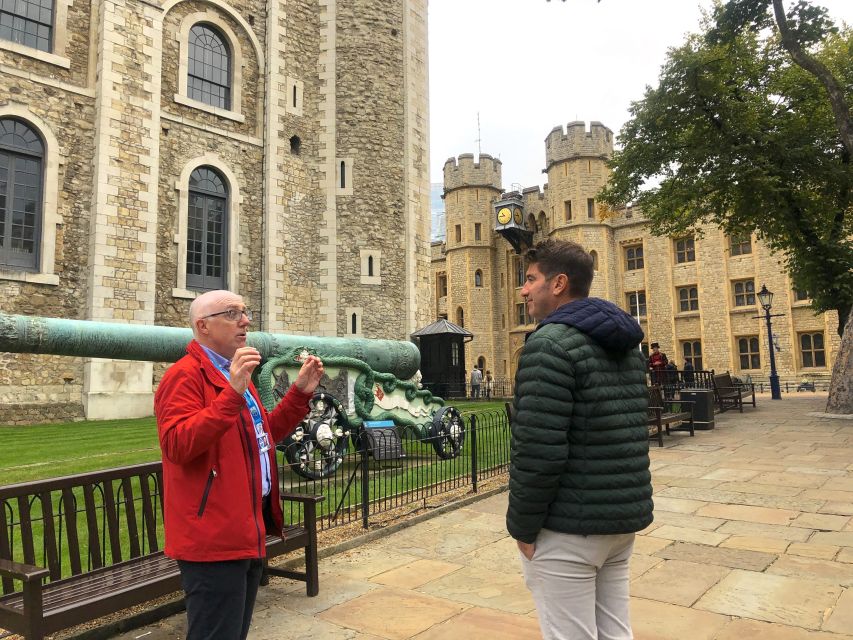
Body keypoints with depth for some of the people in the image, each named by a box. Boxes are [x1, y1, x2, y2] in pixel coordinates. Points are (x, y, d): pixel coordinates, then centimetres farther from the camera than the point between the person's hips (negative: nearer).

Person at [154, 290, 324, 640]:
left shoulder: (234, 373, 17)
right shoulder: (185, 375, -14)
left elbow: (264, 434, 24)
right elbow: (176, 445, -27)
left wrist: (300, 392, 12)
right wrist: (233, 393, -35)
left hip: (247, 531, 10)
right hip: (213, 537, -10)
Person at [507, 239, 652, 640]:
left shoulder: (549, 343, -16)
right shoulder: (626, 345, 12)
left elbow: (539, 449, -22)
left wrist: (522, 526, -11)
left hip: (569, 526, -9)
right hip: (624, 517, 9)